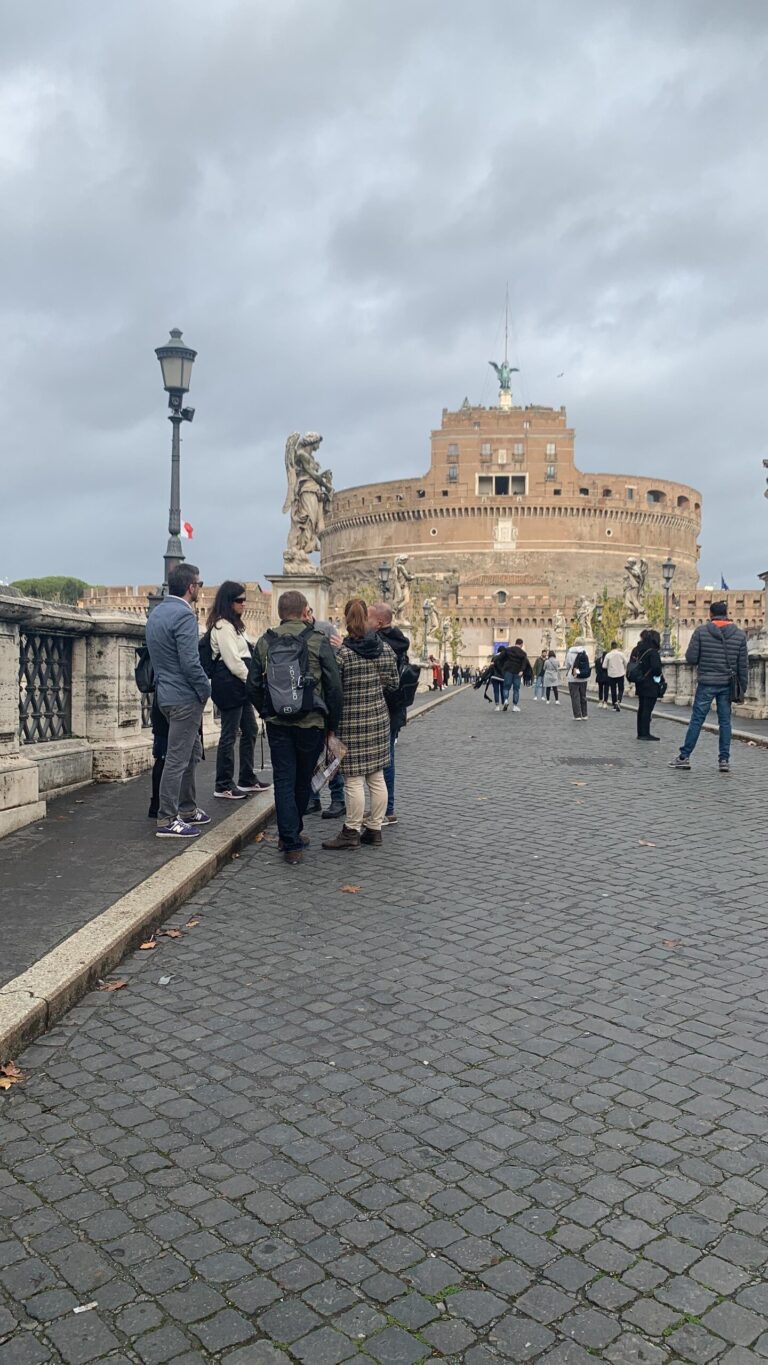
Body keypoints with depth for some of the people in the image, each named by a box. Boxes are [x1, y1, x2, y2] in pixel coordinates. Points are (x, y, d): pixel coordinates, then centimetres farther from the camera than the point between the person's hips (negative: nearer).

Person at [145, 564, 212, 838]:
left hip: (165, 691, 10)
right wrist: (206, 689, -8)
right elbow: (190, 662, -24)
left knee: (191, 753, 20)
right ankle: (167, 821, 3)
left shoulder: (156, 612, 12)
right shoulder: (184, 615, -18)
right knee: (177, 759, -3)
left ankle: (187, 809, 30)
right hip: (185, 697, -10)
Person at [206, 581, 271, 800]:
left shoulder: (232, 625, 17)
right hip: (229, 685, -10)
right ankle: (223, 786, 3)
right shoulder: (222, 626, -14)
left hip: (239, 685, 10)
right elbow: (233, 662, -18)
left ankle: (247, 779, 24)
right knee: (229, 735, -5)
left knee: (250, 730, 15)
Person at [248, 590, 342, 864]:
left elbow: (253, 685, 5)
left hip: (277, 725, 2)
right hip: (311, 722, -1)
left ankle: (290, 843, 1)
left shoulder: (264, 643, 2)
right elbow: (334, 686, -7)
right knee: (303, 780, 16)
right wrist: (332, 725, 4)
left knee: (283, 780, 5)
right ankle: (294, 832, 32)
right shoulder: (318, 642, -6)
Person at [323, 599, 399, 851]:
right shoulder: (385, 649, 2)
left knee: (354, 780, 1)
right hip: (379, 718, 6)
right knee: (377, 777, 11)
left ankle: (351, 832, 9)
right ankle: (374, 828, 20)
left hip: (352, 722, -6)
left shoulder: (341, 653, -14)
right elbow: (394, 684, 10)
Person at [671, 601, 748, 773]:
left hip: (706, 683, -2)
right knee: (725, 721, 8)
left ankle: (684, 756, 5)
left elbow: (690, 658, -7)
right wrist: (742, 688, 10)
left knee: (696, 720, 3)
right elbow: (743, 665, 4)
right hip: (727, 684, 2)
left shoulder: (701, 631, -5)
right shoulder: (739, 634, 3)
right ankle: (724, 759, 9)